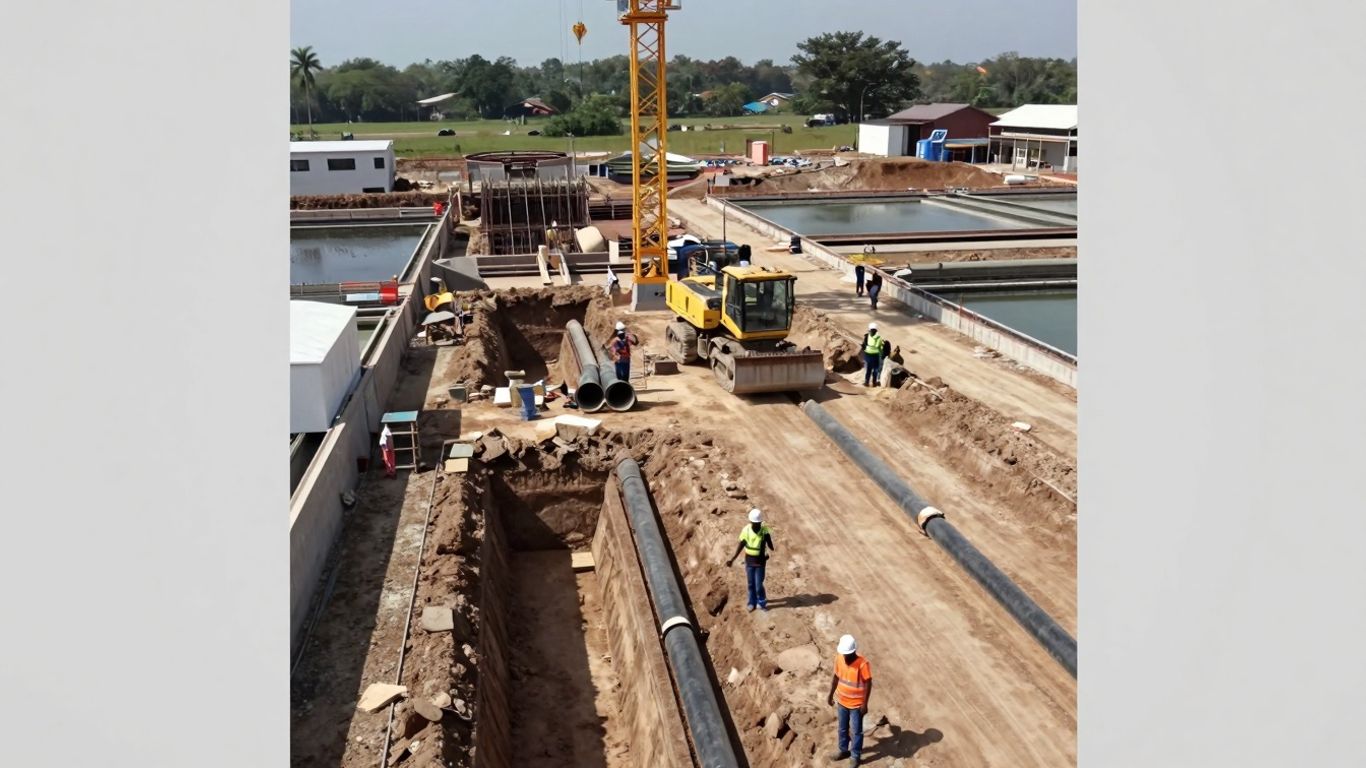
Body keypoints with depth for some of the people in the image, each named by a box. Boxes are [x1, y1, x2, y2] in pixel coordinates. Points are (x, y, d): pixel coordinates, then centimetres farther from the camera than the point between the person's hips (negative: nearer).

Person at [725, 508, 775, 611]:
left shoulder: (765, 531, -18)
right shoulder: (745, 530, -13)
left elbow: (770, 545, -15)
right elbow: (740, 546, -5)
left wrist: (773, 549, -34)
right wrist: (732, 560, -6)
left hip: (760, 562, -2)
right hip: (749, 561, 2)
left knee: (758, 585, 0)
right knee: (750, 584, 14)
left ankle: (762, 603, 25)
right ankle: (752, 602, 35)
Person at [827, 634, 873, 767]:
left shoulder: (862, 664, -26)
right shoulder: (839, 659, -10)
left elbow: (868, 684, -18)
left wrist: (865, 704, -16)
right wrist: (830, 694, 12)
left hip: (856, 704, -5)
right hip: (841, 701, 5)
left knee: (856, 731, 11)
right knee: (842, 729, 21)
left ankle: (855, 756, 29)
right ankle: (843, 750, 42)